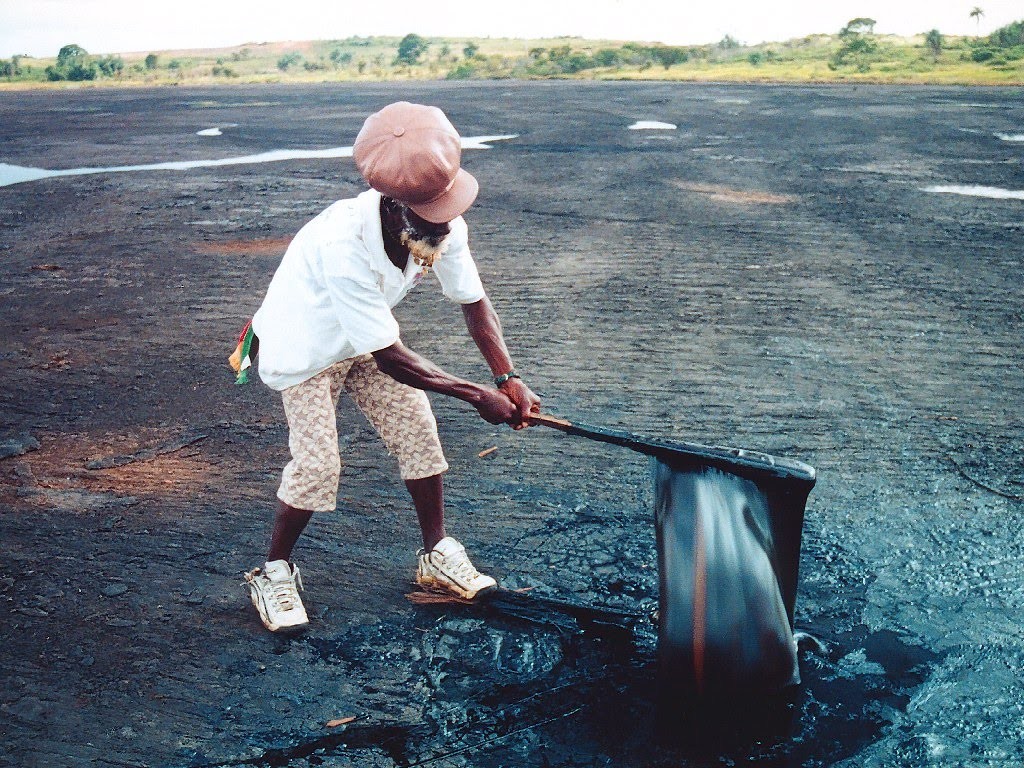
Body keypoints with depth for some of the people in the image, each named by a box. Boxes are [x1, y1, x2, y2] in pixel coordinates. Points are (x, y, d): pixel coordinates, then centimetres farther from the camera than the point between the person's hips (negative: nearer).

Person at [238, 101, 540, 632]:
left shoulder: (445, 226, -24)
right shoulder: (344, 246, -41)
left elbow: (473, 302, -9)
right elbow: (390, 359, -36)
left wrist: (508, 379, -21)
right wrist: (478, 395, -31)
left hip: (368, 342, 6)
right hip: (305, 346, -6)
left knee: (418, 432, 1)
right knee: (317, 463, -13)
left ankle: (436, 554, 19)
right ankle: (274, 572, 10)